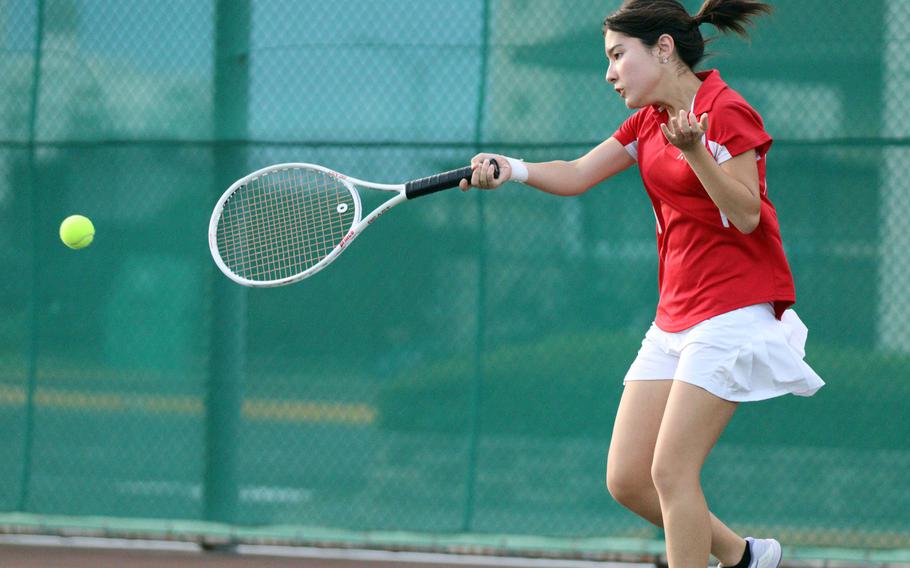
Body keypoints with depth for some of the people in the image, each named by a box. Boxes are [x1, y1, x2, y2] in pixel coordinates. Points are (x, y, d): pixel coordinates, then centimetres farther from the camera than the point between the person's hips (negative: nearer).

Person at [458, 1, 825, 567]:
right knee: (627, 479, 3)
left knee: (671, 472, -13)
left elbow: (746, 216, -17)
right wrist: (511, 169, -5)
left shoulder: (727, 112, -11)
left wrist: (694, 152, -30)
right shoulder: (650, 121, 13)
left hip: (735, 313, -8)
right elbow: (576, 176, 12)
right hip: (676, 320, 8)